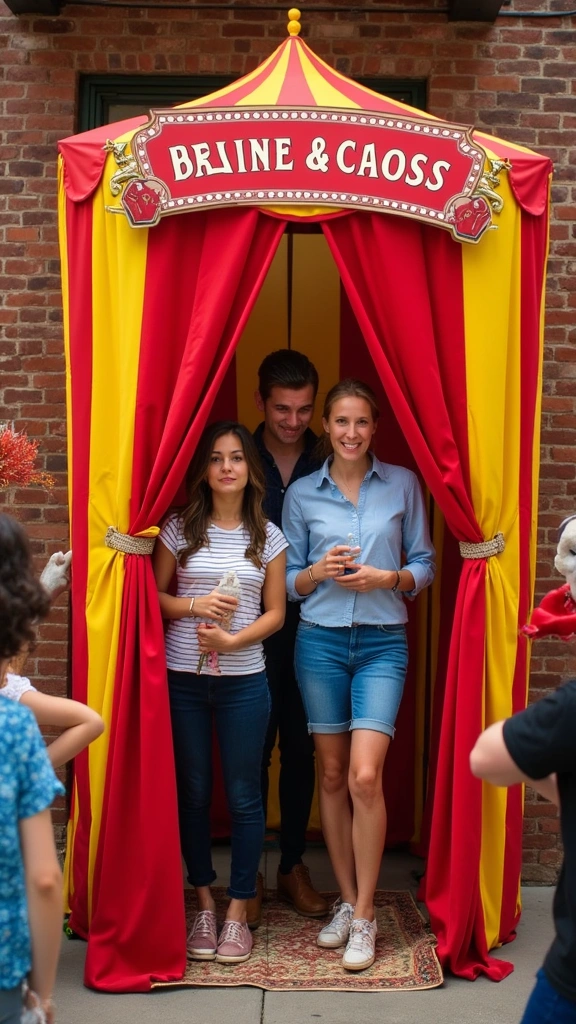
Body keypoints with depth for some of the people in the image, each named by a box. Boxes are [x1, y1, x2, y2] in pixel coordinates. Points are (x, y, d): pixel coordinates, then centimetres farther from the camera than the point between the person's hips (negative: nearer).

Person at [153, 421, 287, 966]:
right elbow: (154, 596, 4)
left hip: (243, 681, 0)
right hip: (182, 679, 0)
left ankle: (237, 912, 16)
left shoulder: (267, 536, 3)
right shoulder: (179, 528, 1)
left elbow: (275, 613, 3)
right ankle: (204, 903, 24)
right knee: (193, 792, 9)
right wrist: (196, 605, -14)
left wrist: (232, 640, -13)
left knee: (243, 796, 4)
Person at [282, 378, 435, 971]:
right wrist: (319, 571, -13)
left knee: (365, 776, -12)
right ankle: (347, 901, 22)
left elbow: (424, 565, 7)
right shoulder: (302, 494, 5)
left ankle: (364, 918, 0)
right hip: (320, 640, 2)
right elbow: (288, 582, 8)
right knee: (332, 775, 7)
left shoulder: (403, 485, 3)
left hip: (382, 642, -2)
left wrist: (388, 577, -12)